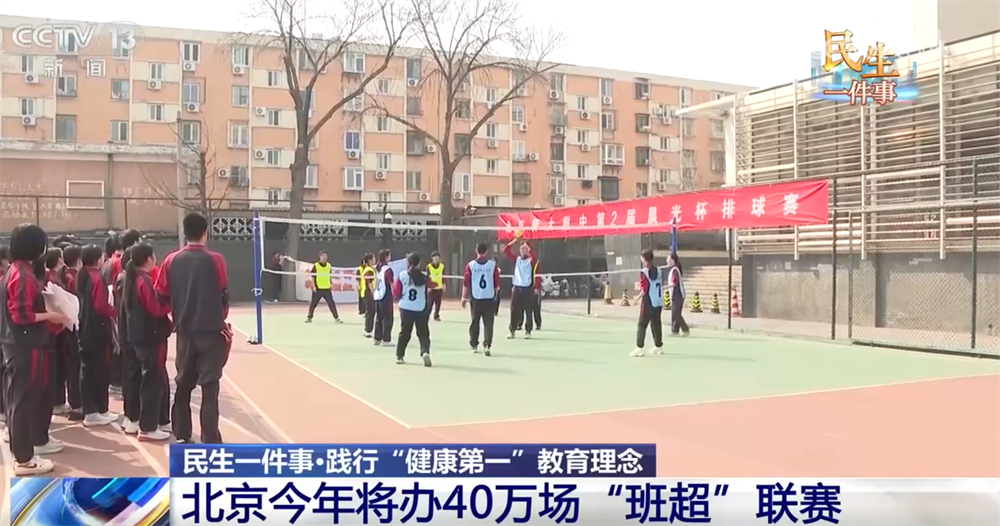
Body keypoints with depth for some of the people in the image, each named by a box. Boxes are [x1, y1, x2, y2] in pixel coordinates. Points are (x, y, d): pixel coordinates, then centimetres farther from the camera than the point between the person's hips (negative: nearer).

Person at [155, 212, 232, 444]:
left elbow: (161, 295, 4)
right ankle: (210, 441, -3)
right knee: (209, 385, -2)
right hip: (211, 330, -4)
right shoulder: (215, 260, -8)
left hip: (185, 331, 4)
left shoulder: (172, 260, 1)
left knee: (183, 384, 16)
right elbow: (224, 294, -3)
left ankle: (181, 436, 24)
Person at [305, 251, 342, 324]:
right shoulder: (316, 265, -4)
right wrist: (314, 286, -9)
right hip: (318, 288, -3)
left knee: (331, 303, 2)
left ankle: (337, 318, 7)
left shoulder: (329, 266, 8)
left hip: (327, 289, 3)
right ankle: (309, 317, 16)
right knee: (313, 303, 4)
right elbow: (312, 276, -3)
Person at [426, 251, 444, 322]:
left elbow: (443, 277, 9)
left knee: (438, 303, 5)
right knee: (430, 303, -3)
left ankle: (436, 316, 15)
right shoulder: (429, 266, -5)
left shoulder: (442, 266, 4)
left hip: (439, 288, 3)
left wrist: (443, 286, 7)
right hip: (431, 288, -3)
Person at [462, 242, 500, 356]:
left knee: (475, 322, 15)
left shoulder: (470, 265, -3)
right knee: (488, 323, 1)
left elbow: (466, 283, -1)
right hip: (490, 298, -1)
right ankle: (487, 346, -10)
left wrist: (464, 297, 9)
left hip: (475, 298, 1)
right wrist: (496, 295, 16)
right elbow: (497, 282, 1)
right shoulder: (493, 264, -3)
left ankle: (474, 345, 23)